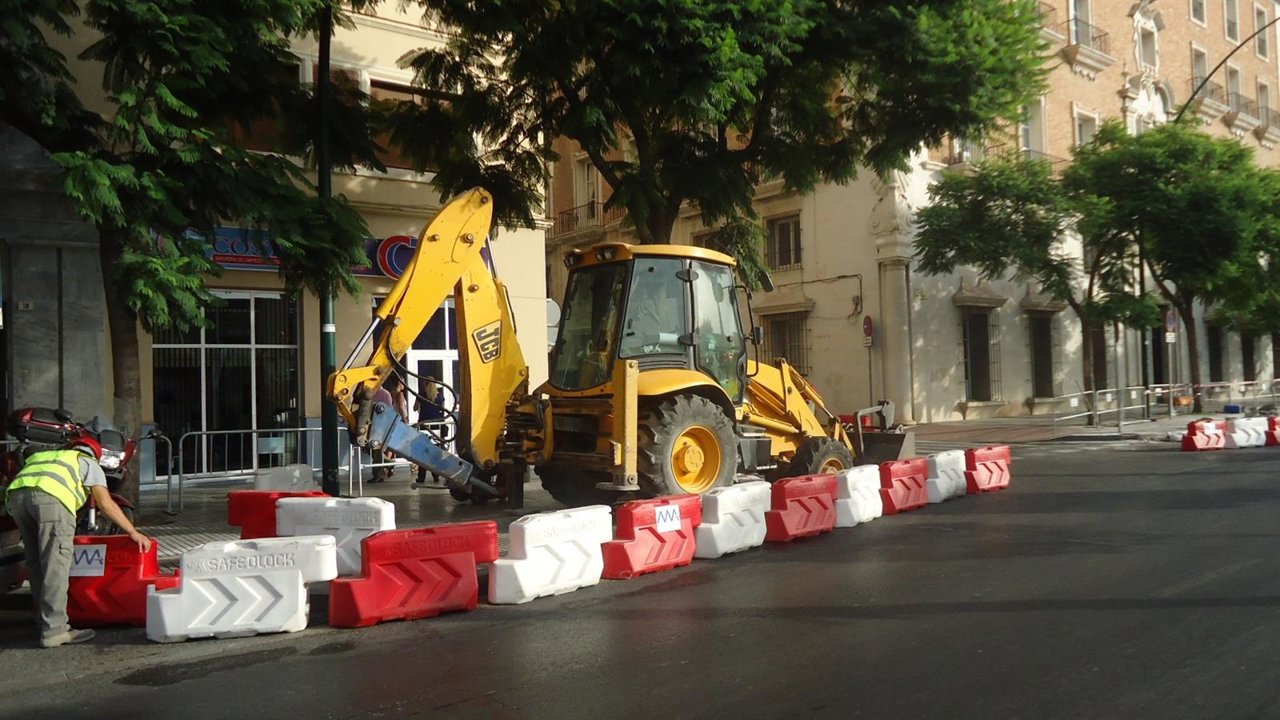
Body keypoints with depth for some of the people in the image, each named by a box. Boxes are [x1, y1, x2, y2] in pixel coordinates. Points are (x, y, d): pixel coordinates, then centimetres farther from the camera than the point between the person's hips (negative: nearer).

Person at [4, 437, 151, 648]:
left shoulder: (41, 456, 42)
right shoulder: (89, 463, 26)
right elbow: (106, 504, 15)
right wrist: (133, 532, 17)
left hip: (15, 494, 6)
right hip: (51, 497, -6)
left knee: (35, 562, 16)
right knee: (56, 565, -6)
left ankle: (46, 620, 20)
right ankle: (53, 630, -10)